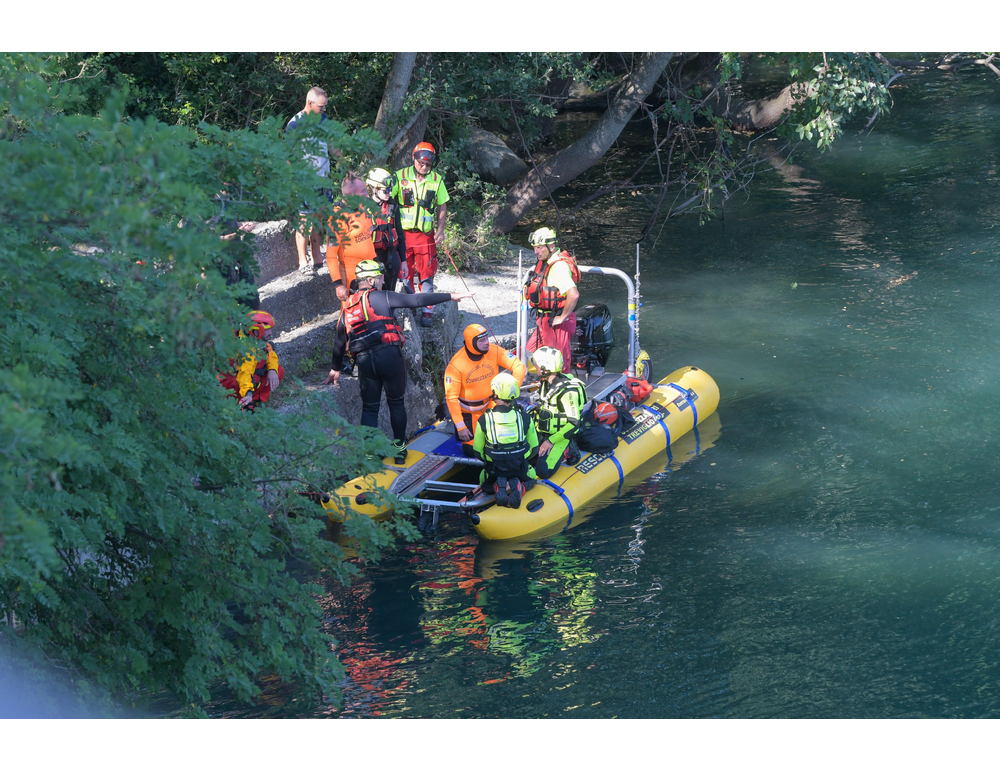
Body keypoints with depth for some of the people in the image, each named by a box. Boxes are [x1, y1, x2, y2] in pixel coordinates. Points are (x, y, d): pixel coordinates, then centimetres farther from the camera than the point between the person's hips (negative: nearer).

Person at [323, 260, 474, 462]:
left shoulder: (348, 306, 16)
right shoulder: (381, 297, 0)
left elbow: (339, 341, 23)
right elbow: (415, 300, -6)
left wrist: (336, 368, 35)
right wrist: (450, 297, -3)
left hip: (364, 361, 4)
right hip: (388, 354, -4)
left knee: (369, 408, 12)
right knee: (396, 403, 13)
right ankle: (399, 448, 18)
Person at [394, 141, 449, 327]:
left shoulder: (436, 180, 3)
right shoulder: (400, 177, -3)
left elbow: (442, 207, 11)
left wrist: (440, 230, 1)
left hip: (426, 235, 1)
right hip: (403, 233, -1)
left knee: (426, 274, 1)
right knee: (405, 274, 4)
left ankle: (426, 312, 7)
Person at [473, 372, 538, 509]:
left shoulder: (484, 420, -11)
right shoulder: (524, 417, -7)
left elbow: (478, 452, -1)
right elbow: (534, 448, 5)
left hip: (494, 471, -1)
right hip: (521, 471, 1)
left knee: (484, 481, 33)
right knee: (531, 479, 34)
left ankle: (498, 487, -4)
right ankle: (518, 487, -4)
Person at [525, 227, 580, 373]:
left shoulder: (559, 266, -23)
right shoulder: (546, 261, 9)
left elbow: (574, 295, -34)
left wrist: (562, 318, -23)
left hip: (557, 323, -10)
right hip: (546, 321, 10)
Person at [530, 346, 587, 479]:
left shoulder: (567, 391, -23)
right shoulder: (545, 384, 6)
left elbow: (574, 422, -23)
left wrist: (551, 441, -22)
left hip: (559, 437, -8)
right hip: (542, 434, 8)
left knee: (542, 471, -22)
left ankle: (566, 451, 1)